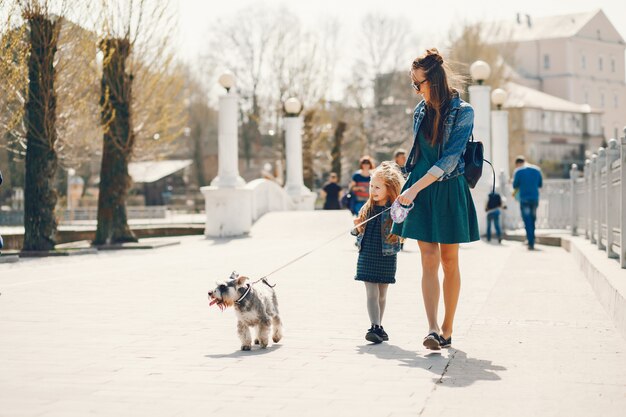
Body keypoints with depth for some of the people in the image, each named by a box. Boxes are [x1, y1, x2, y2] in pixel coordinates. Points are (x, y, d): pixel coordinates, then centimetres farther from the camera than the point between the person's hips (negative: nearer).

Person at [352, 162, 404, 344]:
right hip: (367, 255, 2)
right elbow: (359, 231, 12)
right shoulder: (367, 208, 4)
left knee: (382, 294, 11)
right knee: (372, 293, -5)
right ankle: (375, 327, -10)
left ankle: (378, 328, 24)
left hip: (386, 257, -2)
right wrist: (357, 227, -8)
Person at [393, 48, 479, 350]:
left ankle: (447, 329, 13)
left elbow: (450, 159, -16)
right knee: (429, 260, -6)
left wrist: (415, 188, -21)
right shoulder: (421, 111, 7)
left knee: (449, 261, 4)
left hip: (449, 191, -4)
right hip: (420, 191, 4)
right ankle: (433, 329, -12)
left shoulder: (462, 112, -9)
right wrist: (410, 190, 16)